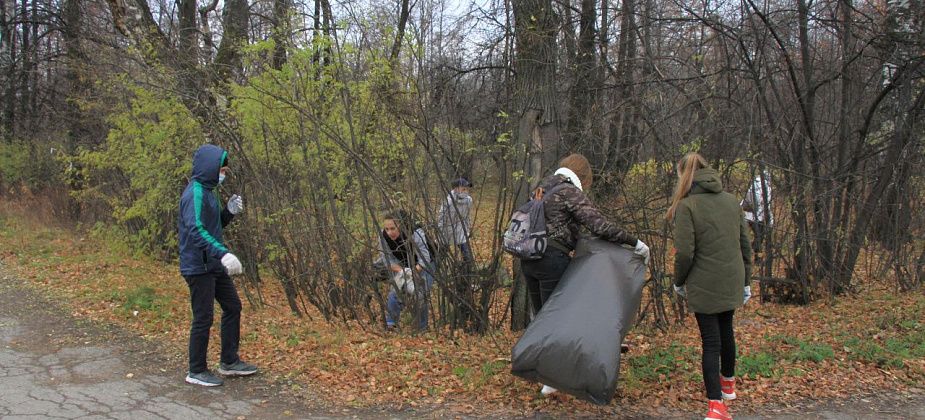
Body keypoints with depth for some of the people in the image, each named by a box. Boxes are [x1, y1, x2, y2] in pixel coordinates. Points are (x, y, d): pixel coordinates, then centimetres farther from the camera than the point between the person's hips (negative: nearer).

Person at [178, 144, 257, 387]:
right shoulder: (195, 193, -17)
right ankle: (197, 371, 12)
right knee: (203, 318, -2)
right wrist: (223, 254, -39)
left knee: (233, 307, 14)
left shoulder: (207, 191, 13)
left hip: (214, 266, 10)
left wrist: (229, 212, 3)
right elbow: (196, 229, -30)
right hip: (198, 266, -10)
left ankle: (229, 361, 25)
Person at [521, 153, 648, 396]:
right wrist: (634, 242, -9)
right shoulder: (570, 192, -9)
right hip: (552, 260, -8)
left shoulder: (542, 189, 17)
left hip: (529, 260, 8)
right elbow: (599, 225, -16)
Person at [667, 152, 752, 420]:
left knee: (710, 339, 0)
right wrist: (745, 281, 20)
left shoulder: (687, 205, -13)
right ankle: (728, 383, 43)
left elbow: (685, 252, -16)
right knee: (726, 331, 23)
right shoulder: (731, 200, 6)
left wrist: (679, 282, 1)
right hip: (731, 283, 6)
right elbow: (744, 244, 10)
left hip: (705, 285, -6)